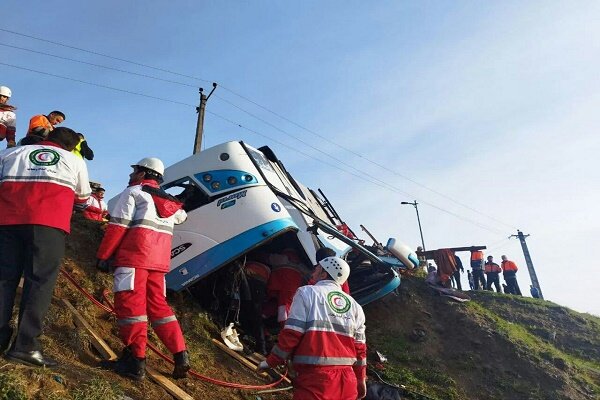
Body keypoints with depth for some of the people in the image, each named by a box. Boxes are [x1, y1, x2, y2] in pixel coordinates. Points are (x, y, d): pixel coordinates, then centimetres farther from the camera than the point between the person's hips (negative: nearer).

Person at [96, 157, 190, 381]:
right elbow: (181, 216, 44)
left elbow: (117, 226, -4)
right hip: (159, 260, 7)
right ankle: (180, 355, 5)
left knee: (130, 303, -5)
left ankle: (135, 361, -6)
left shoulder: (133, 192, 4)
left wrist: (103, 256, -2)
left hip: (135, 255, -7)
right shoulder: (167, 200, 24)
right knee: (157, 304, 10)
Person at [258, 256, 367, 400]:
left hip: (315, 376, -5)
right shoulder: (354, 305, 14)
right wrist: (361, 379, 24)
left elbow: (291, 334, -7)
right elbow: (359, 347, 14)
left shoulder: (307, 292, 0)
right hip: (347, 379, 6)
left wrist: (271, 361, 4)